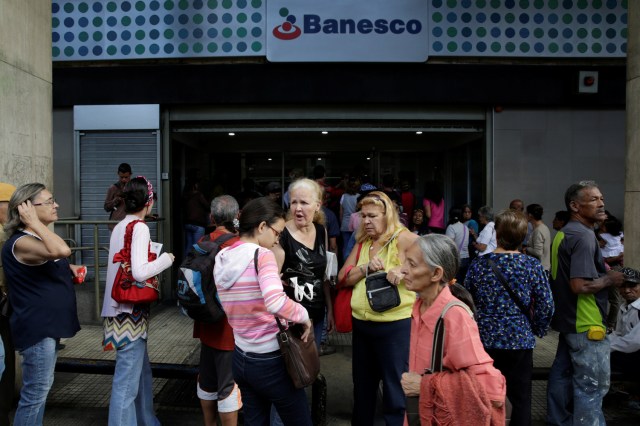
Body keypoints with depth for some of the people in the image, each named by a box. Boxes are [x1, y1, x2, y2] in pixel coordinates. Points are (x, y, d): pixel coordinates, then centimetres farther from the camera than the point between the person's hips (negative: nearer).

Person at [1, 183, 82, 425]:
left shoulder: (38, 239, 11)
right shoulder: (21, 242, -21)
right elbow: (62, 250, -40)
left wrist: (69, 268, 10)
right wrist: (34, 222, -28)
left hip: (48, 324, 10)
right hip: (36, 327, -10)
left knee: (42, 388, 19)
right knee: (35, 392, -1)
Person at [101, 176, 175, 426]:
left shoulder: (120, 227, 10)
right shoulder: (140, 227, -15)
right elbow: (139, 272, -23)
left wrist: (155, 256, 21)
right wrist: (166, 259, -8)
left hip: (121, 308, 9)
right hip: (131, 311, -9)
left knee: (142, 370, 21)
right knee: (127, 380, -1)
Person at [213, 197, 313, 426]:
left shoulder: (221, 259, 4)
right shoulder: (262, 255, -19)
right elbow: (276, 302, -35)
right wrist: (303, 316, -20)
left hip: (240, 358, 7)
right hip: (270, 360, -7)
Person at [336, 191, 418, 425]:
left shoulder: (403, 238, -9)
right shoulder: (362, 242, 9)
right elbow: (343, 277, 5)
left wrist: (404, 270, -30)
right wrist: (366, 268, -13)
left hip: (394, 325, -6)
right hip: (361, 323, 6)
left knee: (394, 387, 6)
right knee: (362, 384, 21)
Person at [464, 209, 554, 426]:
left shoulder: (478, 264, -6)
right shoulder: (533, 266, -9)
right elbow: (546, 306, -8)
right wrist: (537, 330, 10)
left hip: (484, 340, 1)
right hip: (520, 342, -1)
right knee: (521, 400, 13)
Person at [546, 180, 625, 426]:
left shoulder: (565, 233, 10)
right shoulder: (584, 235, -21)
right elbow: (580, 285, -28)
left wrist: (603, 267, 14)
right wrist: (610, 279, -13)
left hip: (568, 319, 10)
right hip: (585, 324, -10)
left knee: (562, 373, 19)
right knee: (593, 384, 1)